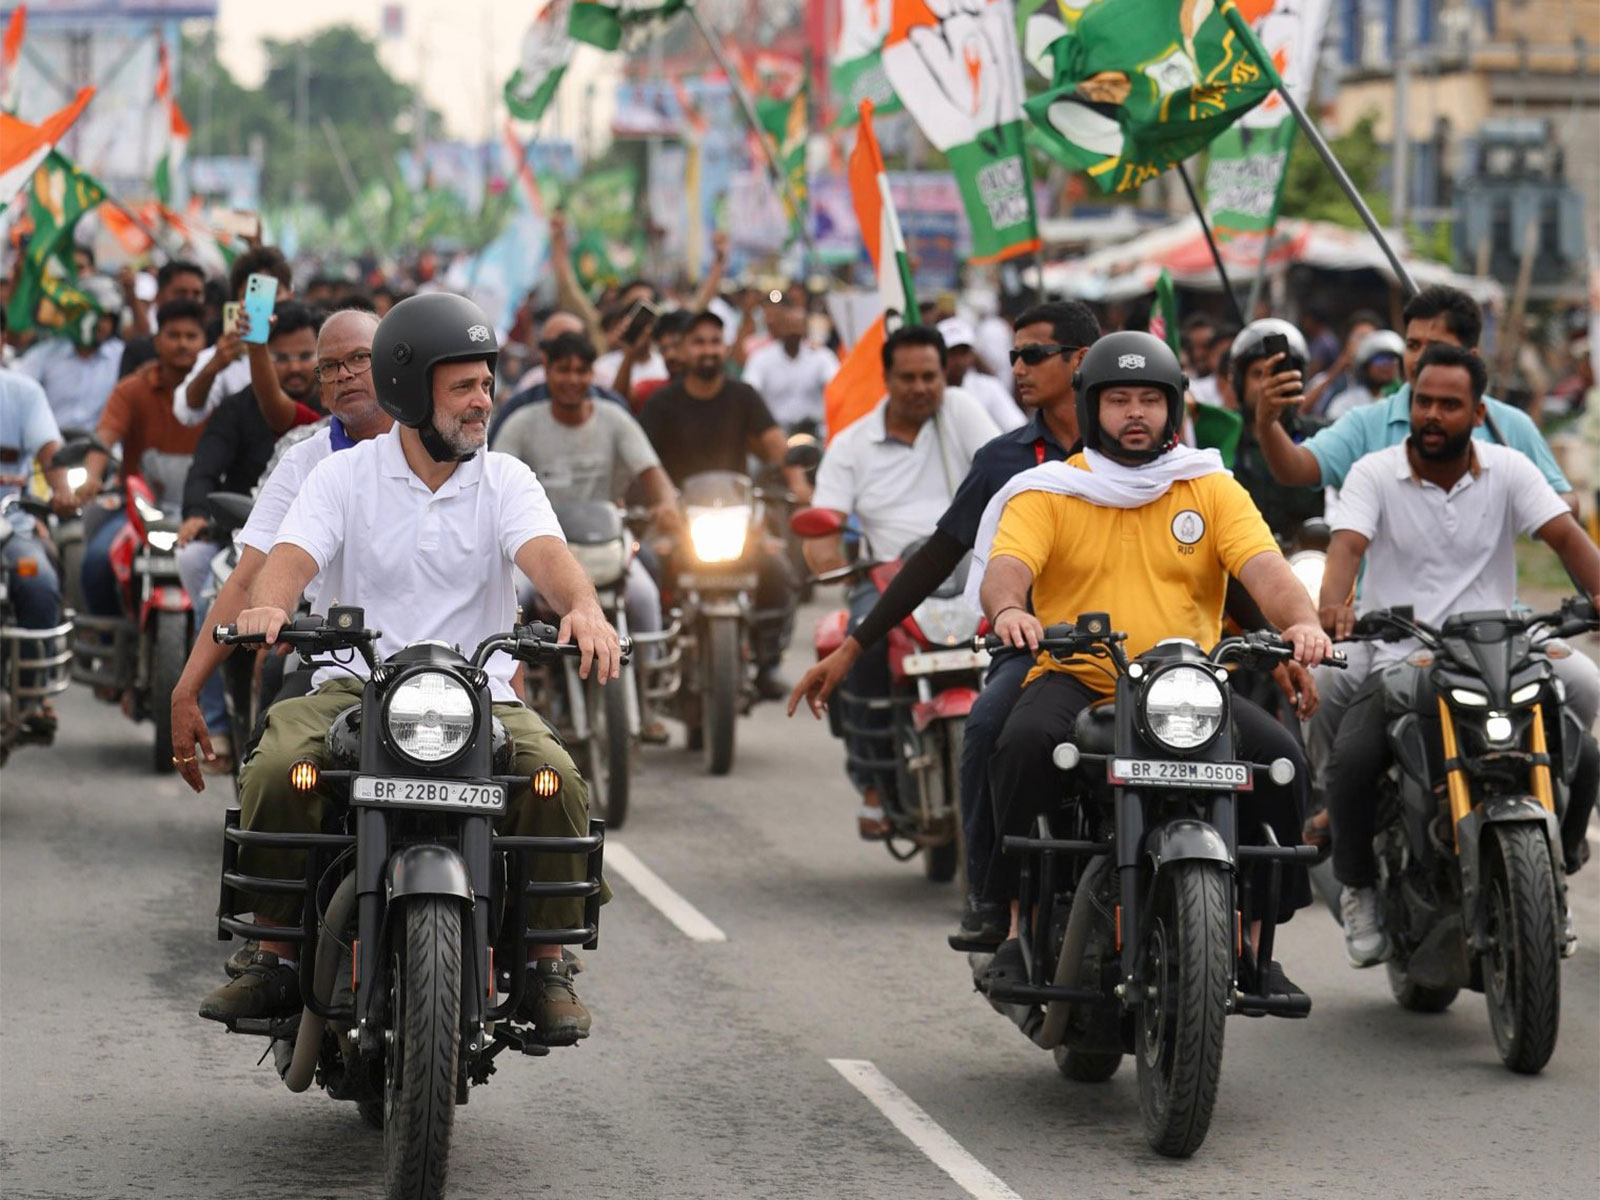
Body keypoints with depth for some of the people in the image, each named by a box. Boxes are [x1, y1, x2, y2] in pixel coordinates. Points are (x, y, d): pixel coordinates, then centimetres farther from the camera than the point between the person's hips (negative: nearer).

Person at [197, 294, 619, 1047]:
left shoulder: (505, 480, 7)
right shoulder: (343, 476, 6)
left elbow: (544, 553, -12)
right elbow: (292, 556, -9)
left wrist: (583, 607, -36)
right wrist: (268, 607, -35)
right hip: (351, 685, 0)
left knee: (557, 780, -27)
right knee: (276, 772, -29)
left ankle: (547, 966, -11)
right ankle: (274, 959, -12)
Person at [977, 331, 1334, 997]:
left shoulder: (1212, 489, 12)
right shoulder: (1046, 493, 8)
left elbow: (1265, 569, -3)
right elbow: (1005, 567, -9)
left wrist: (1302, 620, -26)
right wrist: (1008, 609, -35)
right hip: (1074, 676, -2)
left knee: (1280, 757, -22)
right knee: (1026, 742, -34)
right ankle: (1020, 923, -21)